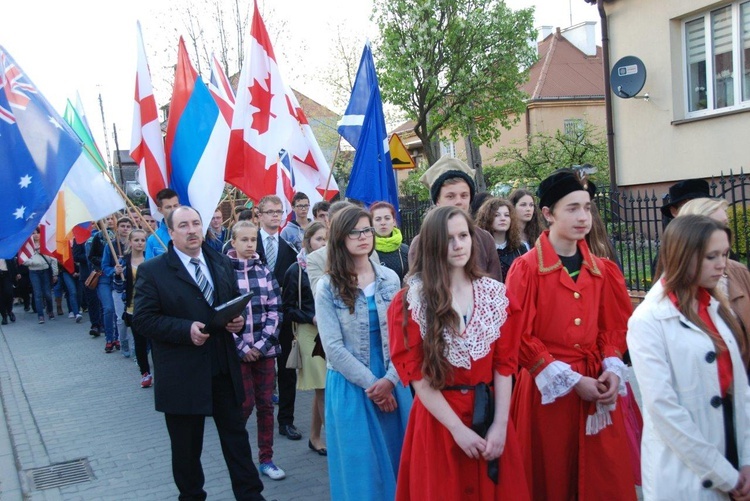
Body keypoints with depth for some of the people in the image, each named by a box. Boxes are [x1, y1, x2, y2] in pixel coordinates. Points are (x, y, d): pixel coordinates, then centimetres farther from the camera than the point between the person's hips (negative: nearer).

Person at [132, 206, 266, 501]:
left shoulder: (223, 264, 7)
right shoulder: (152, 271, -7)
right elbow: (142, 319, -12)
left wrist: (239, 320, -7)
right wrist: (186, 329, -24)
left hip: (224, 369, 4)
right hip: (182, 374, -3)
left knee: (236, 435, 13)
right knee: (186, 446, 12)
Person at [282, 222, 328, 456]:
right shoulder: (296, 270, -1)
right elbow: (287, 308, -1)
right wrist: (312, 318, -14)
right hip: (311, 333, -3)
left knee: (322, 390, 10)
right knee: (324, 389, -4)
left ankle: (315, 438, 24)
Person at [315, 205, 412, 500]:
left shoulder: (390, 279, 4)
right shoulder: (328, 287, -5)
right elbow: (333, 346, -9)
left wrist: (390, 379, -11)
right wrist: (370, 383, -12)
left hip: (392, 382, 3)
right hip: (350, 386, -3)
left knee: (397, 456, 10)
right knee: (360, 463, 6)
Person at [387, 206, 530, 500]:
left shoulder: (494, 293, 2)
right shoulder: (411, 299, -8)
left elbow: (505, 363, 1)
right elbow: (414, 373, -10)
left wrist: (500, 424, -9)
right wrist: (457, 428, -14)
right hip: (437, 418, -3)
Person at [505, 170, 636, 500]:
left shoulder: (601, 269, 7)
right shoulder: (526, 268, -11)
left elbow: (614, 326, 13)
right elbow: (520, 336, -12)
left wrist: (612, 368, -4)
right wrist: (571, 380, -12)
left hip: (597, 387, 5)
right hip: (547, 386, -4)